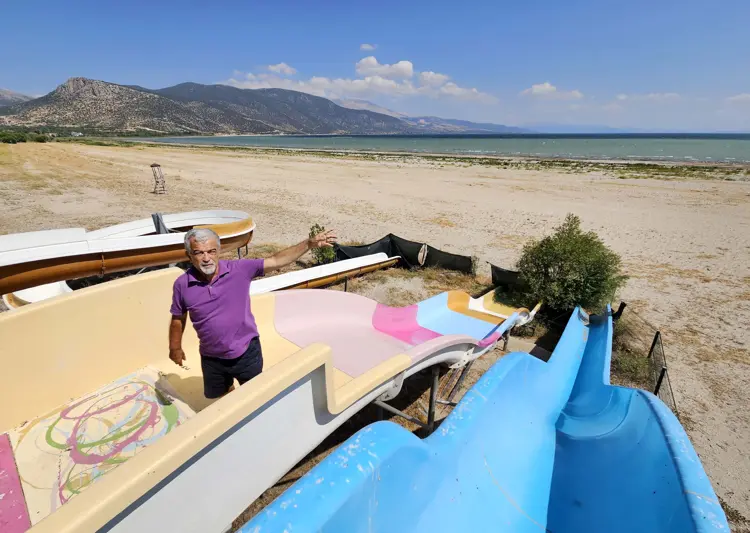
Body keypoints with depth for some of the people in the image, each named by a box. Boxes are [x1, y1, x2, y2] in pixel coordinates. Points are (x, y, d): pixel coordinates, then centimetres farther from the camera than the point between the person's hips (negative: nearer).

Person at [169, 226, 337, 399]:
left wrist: (309, 243, -31)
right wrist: (175, 348, 15)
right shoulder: (182, 285, -13)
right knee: (220, 397, 26)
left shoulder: (239, 269, -19)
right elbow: (178, 319, 3)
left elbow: (277, 261, -23)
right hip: (212, 358, 2)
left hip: (246, 352, -2)